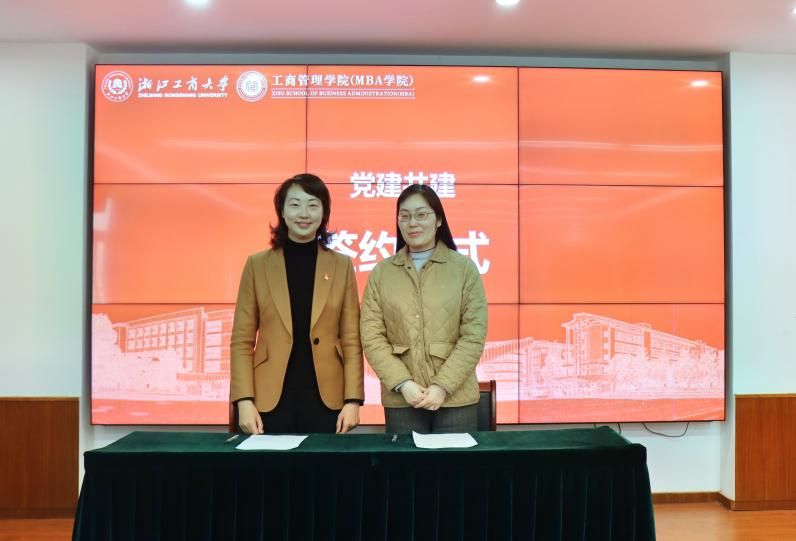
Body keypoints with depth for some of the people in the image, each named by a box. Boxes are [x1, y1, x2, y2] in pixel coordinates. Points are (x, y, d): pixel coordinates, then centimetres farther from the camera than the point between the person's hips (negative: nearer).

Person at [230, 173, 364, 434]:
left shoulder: (342, 265, 5)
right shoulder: (257, 264, 3)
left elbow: (351, 340, 3)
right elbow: (242, 340, 3)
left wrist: (353, 400, -4)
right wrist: (244, 400, -6)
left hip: (326, 400, 0)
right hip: (270, 401, 0)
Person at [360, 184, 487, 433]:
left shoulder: (464, 267, 1)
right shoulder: (381, 272, 4)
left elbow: (474, 335, -4)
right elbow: (371, 337, 0)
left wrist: (443, 385, -11)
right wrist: (402, 383, -10)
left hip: (455, 397, -1)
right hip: (400, 399, 1)